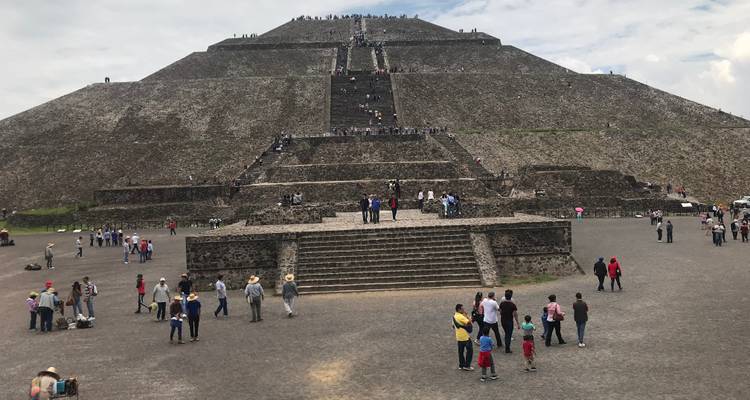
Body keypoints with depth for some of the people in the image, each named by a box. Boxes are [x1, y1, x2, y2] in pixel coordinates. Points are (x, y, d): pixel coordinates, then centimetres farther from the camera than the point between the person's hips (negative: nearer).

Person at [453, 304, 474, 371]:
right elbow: (469, 323, -25)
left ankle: (461, 365, 20)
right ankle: (467, 366, 4)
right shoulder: (461, 317, -21)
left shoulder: (454, 316, 7)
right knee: (470, 350, 2)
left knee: (461, 351, 15)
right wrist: (466, 316, -15)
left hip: (459, 337, 9)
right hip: (465, 337, -9)